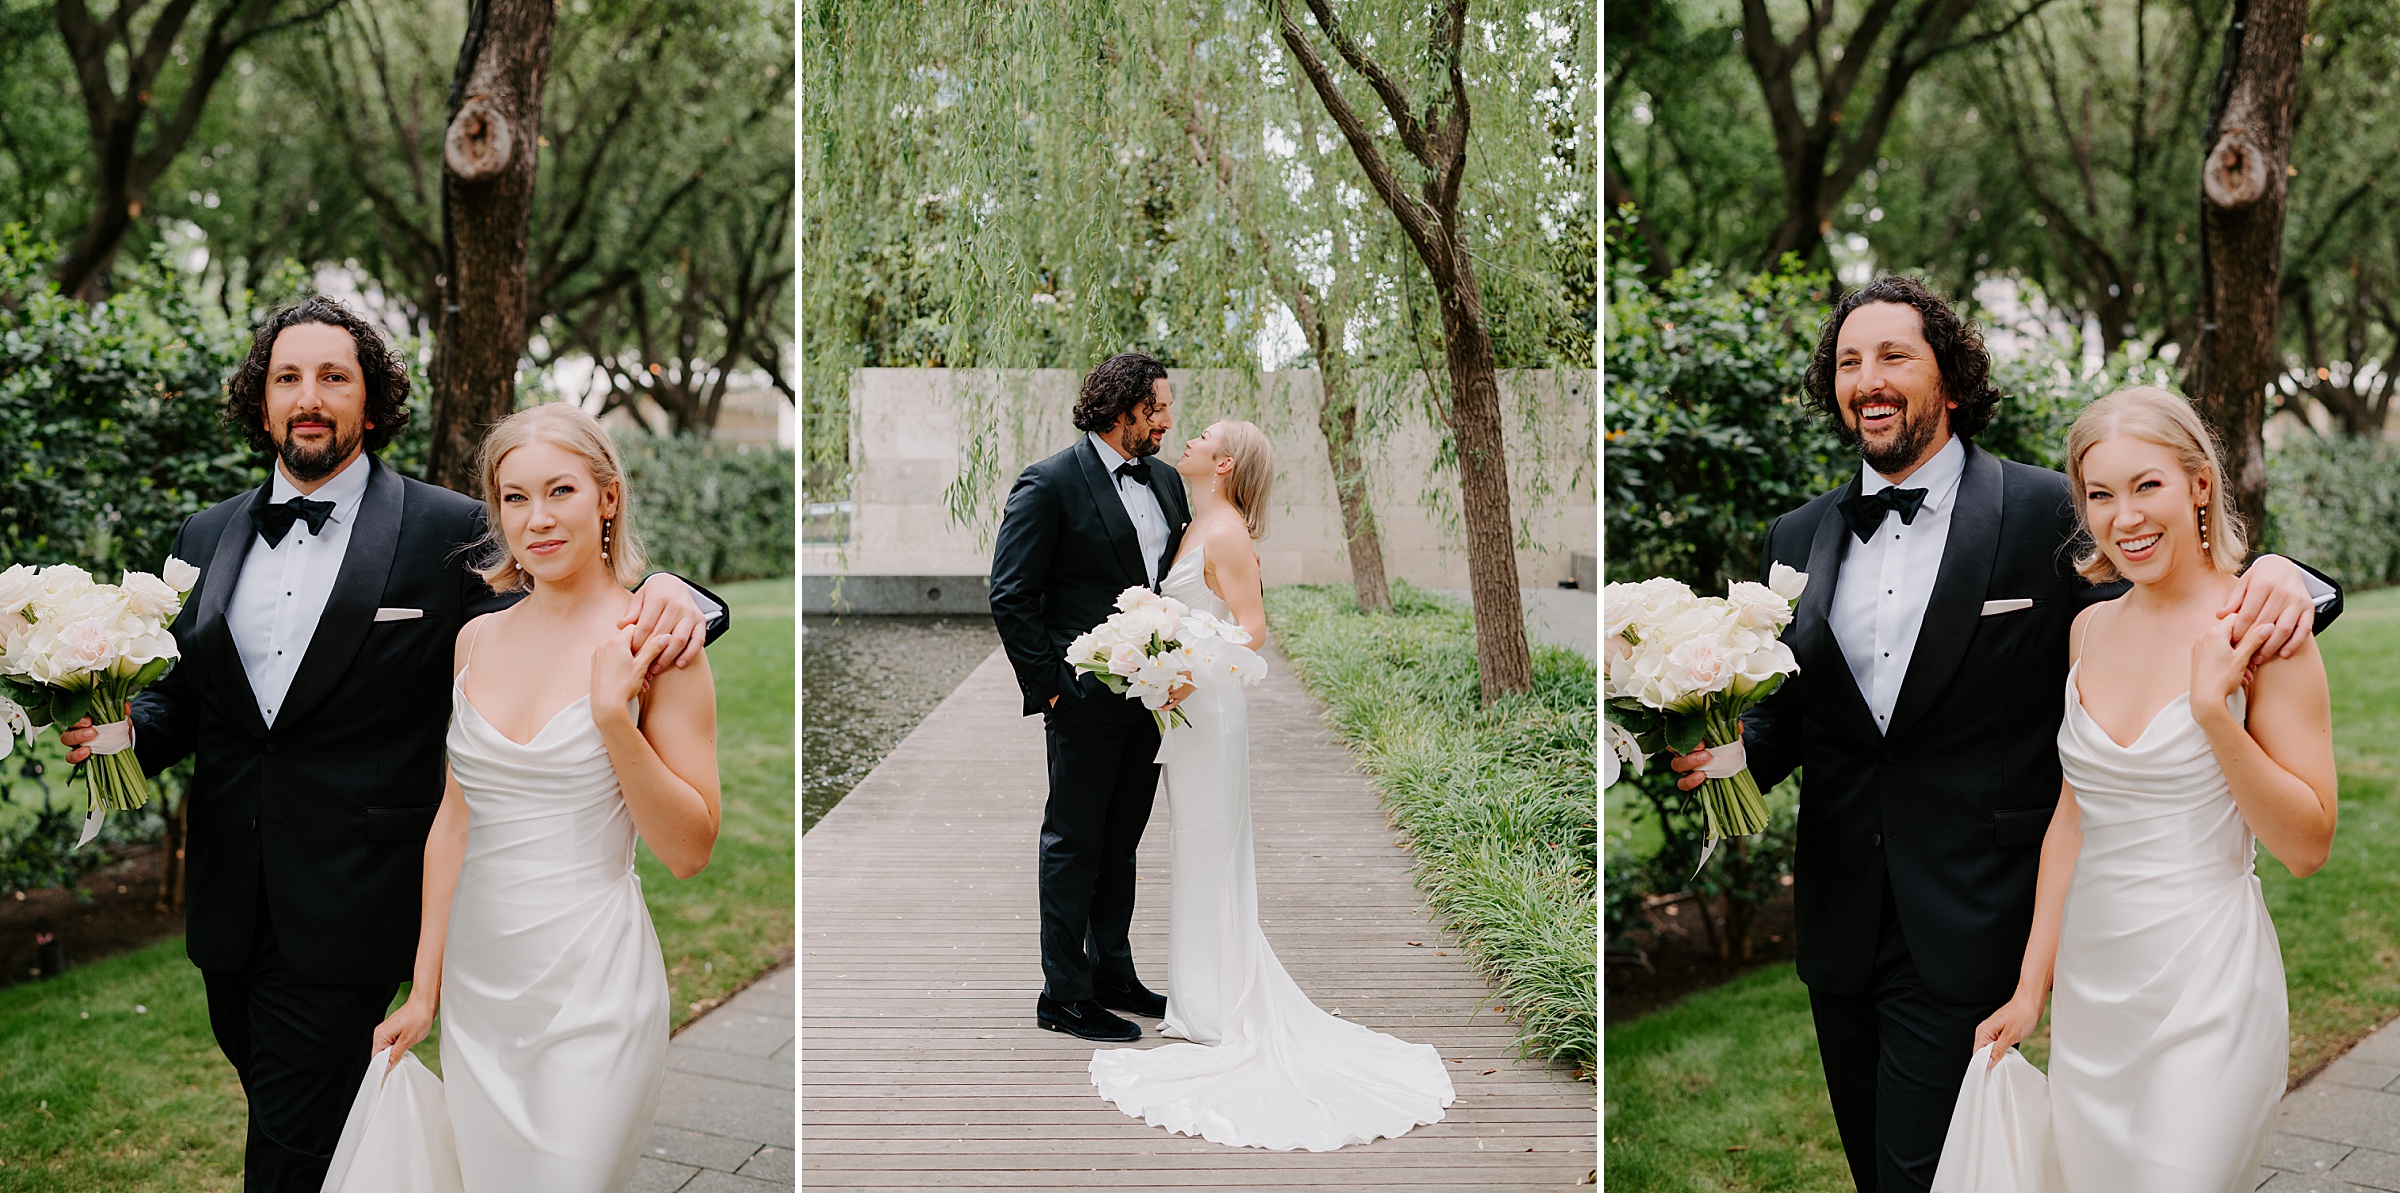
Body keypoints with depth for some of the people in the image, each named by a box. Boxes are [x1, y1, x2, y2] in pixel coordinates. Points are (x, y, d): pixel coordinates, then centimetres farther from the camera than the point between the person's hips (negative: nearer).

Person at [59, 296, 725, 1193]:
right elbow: (183, 692, 15)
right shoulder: (207, 537, 9)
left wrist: (665, 594, -30)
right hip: (229, 905, 6)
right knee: (275, 1109, 21)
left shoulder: (448, 533, -7)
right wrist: (128, 732, -6)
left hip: (347, 912, -5)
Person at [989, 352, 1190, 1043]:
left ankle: (1112, 976, 29)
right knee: (1074, 843, 3)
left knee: (1121, 841, 17)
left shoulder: (1165, 480, 10)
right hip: (1087, 697, -7)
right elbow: (1010, 595, -12)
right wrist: (1048, 684, -13)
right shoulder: (1051, 483, -11)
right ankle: (1065, 995, 12)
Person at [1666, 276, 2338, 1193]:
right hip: (1839, 926, 5)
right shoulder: (1796, 539, 7)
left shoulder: (2049, 516, -6)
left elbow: (2186, 608, -3)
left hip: (1967, 934, -5)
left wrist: (2277, 578, -25)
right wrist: (1733, 748, -9)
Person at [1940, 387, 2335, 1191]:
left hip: (2205, 991, -5)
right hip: (2088, 981, 5)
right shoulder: (2091, 629, 5)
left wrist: (2214, 708, -22)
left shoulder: (2260, 632, -11)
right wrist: (2030, 988, 12)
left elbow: (2307, 846, -10)